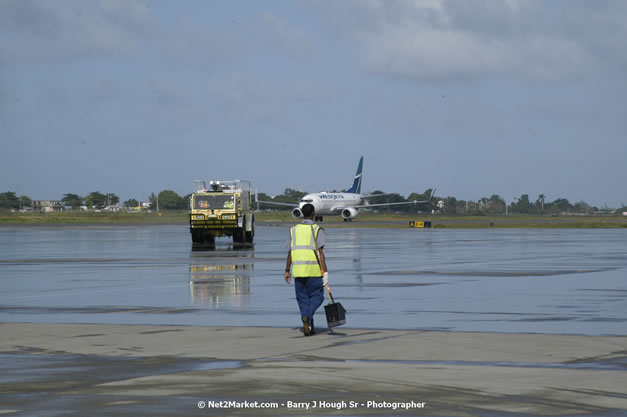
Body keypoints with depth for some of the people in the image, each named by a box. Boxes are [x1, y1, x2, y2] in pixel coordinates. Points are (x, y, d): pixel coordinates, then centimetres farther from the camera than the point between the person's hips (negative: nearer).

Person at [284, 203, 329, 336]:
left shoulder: (294, 230, 8)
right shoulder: (317, 230, -4)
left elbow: (290, 252, 9)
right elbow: (320, 252, -10)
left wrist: (287, 271, 17)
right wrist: (325, 272, -11)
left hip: (298, 270, 3)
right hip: (314, 270, -3)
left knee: (303, 298, 9)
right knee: (316, 296, 7)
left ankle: (308, 327, 5)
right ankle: (308, 316, -19)